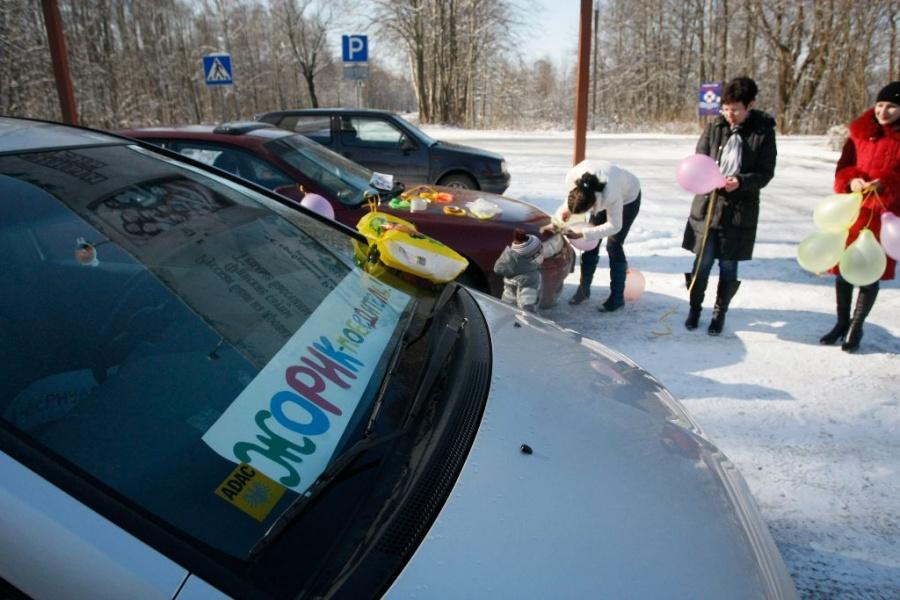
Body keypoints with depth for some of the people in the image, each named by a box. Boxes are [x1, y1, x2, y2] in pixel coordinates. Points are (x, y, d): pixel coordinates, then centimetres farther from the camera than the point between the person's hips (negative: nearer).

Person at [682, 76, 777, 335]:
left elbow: (765, 173, -3)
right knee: (700, 263, 5)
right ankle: (695, 307, 27)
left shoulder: (764, 131, -4)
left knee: (729, 267, 8)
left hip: (739, 210, -1)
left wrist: (741, 182, -21)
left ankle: (720, 312, 27)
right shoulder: (715, 126, 1)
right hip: (707, 204, 1)